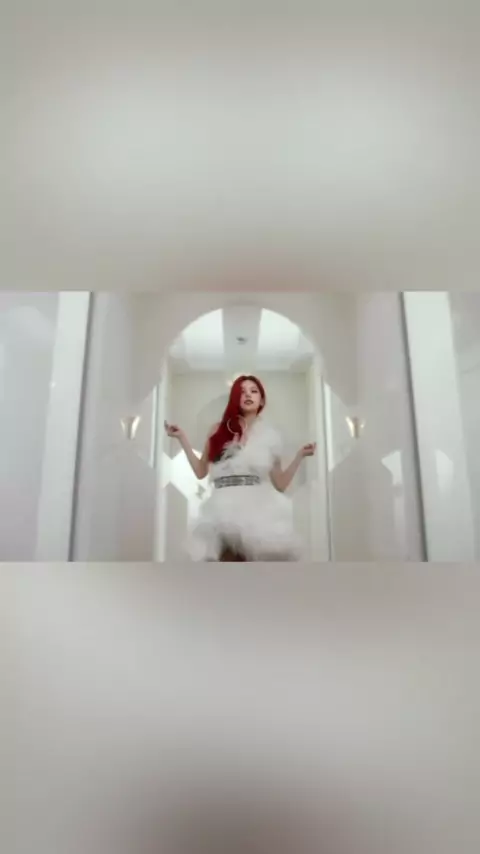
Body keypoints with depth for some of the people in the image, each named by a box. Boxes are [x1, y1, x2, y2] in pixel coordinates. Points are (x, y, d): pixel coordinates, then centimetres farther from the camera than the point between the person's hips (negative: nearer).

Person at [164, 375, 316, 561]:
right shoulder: (220, 430, 15)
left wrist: (300, 456, 7)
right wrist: (182, 438, 11)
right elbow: (201, 471, 14)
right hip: (224, 508, 0)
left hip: (259, 507, 0)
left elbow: (280, 484, 15)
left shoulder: (270, 436, 15)